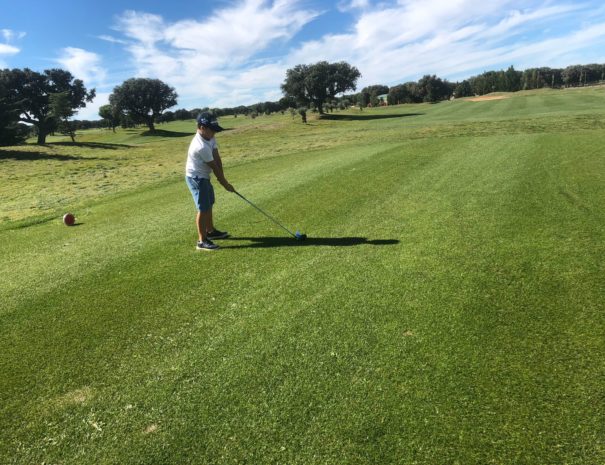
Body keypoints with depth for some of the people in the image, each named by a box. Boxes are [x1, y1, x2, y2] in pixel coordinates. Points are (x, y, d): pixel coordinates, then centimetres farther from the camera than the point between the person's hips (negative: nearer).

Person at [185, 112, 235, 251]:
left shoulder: (210, 138, -2)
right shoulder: (201, 146, -30)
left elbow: (217, 159, -4)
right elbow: (214, 166, -22)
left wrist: (221, 178, -12)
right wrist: (225, 183, -12)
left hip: (204, 177, 10)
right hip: (196, 178, -10)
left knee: (209, 204, 21)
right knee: (203, 208, -9)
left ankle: (210, 231, 37)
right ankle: (202, 241, -3)